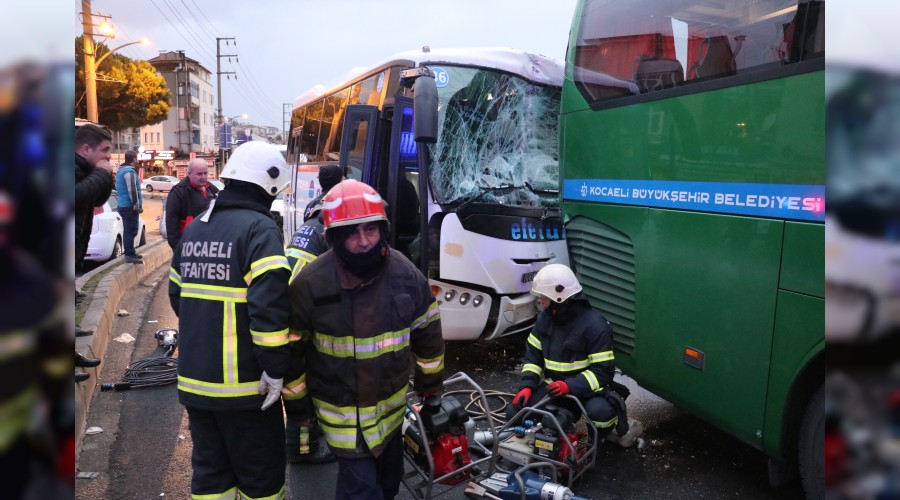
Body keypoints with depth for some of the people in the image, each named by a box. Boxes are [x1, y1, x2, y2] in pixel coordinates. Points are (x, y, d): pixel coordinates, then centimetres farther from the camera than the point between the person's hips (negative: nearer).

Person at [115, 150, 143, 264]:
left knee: (127, 231, 16)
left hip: (122, 205, 10)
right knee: (131, 231, -7)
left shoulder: (120, 170, 16)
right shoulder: (129, 171, -16)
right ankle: (130, 255, -5)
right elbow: (132, 190, -23)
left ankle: (130, 253, 24)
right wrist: (136, 204, -18)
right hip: (129, 207, -10)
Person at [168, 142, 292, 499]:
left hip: (194, 379, 7)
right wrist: (275, 366, -17)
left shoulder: (194, 228, 12)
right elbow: (270, 304, -24)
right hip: (243, 384, -7)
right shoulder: (258, 228, -13)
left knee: (210, 470, 18)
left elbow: (178, 293, 19)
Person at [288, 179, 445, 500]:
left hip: (392, 402, 4)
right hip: (343, 411, -4)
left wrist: (431, 387, 9)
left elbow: (427, 334, 1)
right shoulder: (311, 284, -22)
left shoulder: (406, 274, -12)